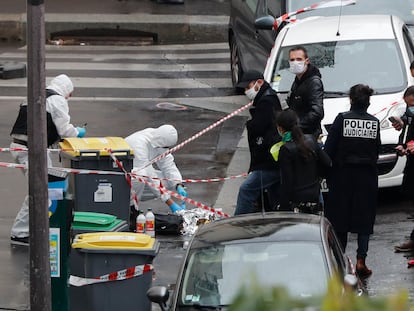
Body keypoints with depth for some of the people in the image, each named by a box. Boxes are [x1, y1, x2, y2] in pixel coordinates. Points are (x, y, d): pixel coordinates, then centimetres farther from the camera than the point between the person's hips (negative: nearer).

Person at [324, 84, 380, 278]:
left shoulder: (342, 119, -10)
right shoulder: (374, 123, -3)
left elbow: (329, 148, -8)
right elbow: (377, 151, 3)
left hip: (343, 175, -1)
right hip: (367, 177, 1)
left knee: (340, 219, 8)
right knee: (364, 219, 7)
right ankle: (361, 259, -4)